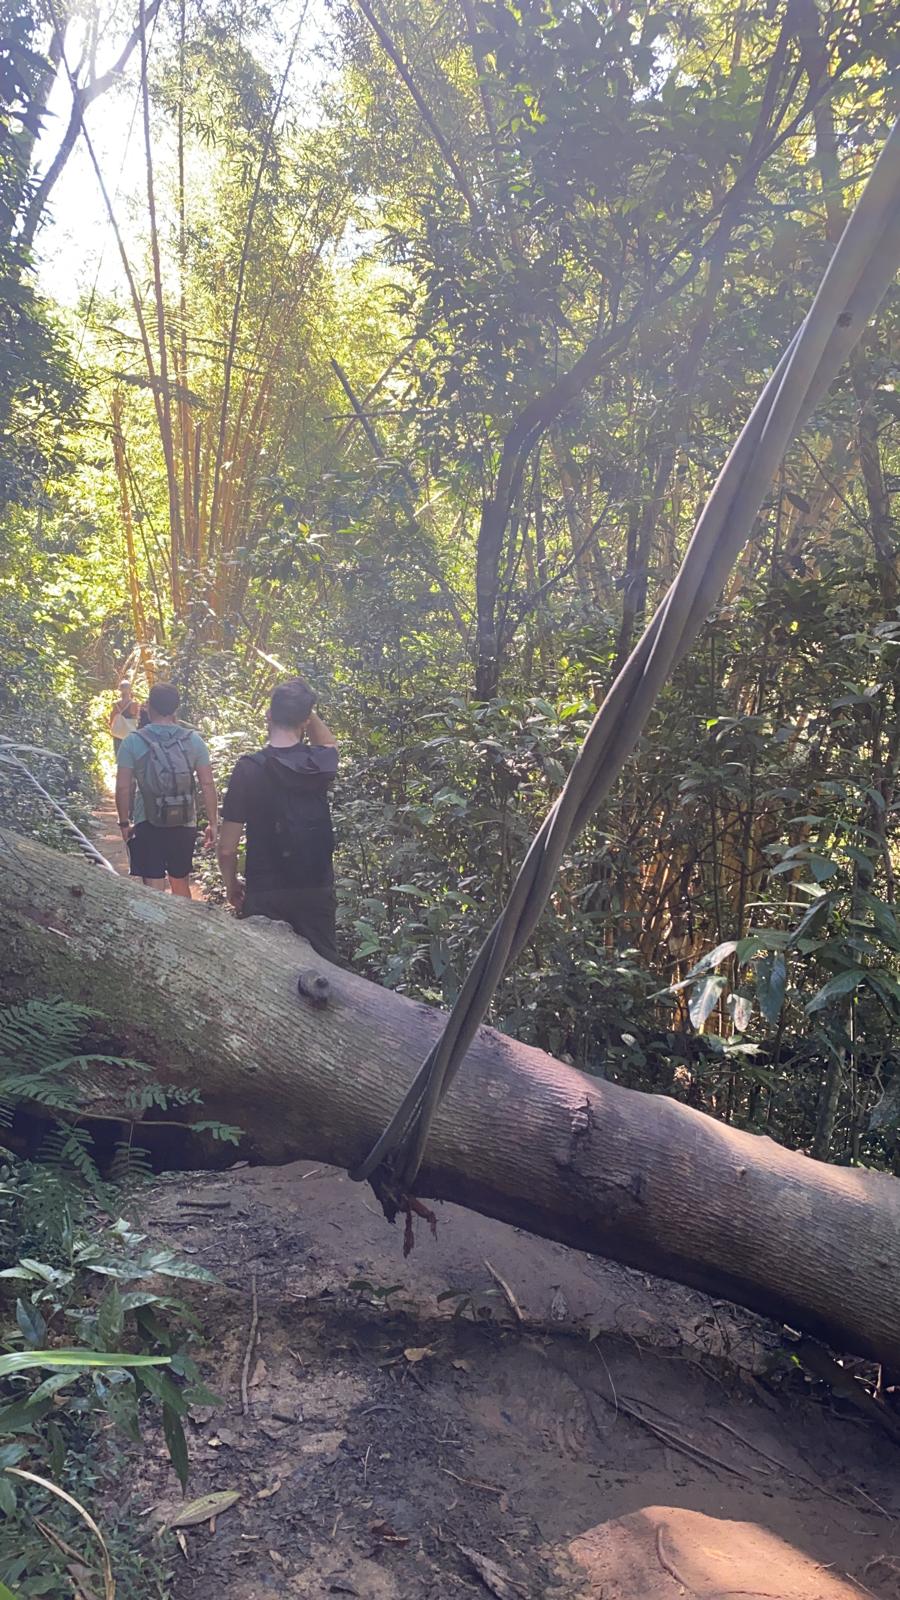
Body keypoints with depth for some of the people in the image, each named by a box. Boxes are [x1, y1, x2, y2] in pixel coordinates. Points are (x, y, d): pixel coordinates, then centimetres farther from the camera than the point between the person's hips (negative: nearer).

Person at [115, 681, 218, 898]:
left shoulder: (133, 742, -8)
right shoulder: (193, 740, -3)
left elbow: (123, 787, -8)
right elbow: (208, 784, -3)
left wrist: (124, 823, 4)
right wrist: (213, 823, 5)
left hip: (147, 825, -2)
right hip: (185, 824, 2)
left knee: (153, 888, 1)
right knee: (181, 885, 18)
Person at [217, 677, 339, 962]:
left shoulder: (249, 769, -13)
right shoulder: (321, 763, -4)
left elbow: (227, 849, -10)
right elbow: (329, 743, 25)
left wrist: (231, 885, 8)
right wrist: (305, 706, 12)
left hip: (265, 895, -2)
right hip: (317, 890, 3)